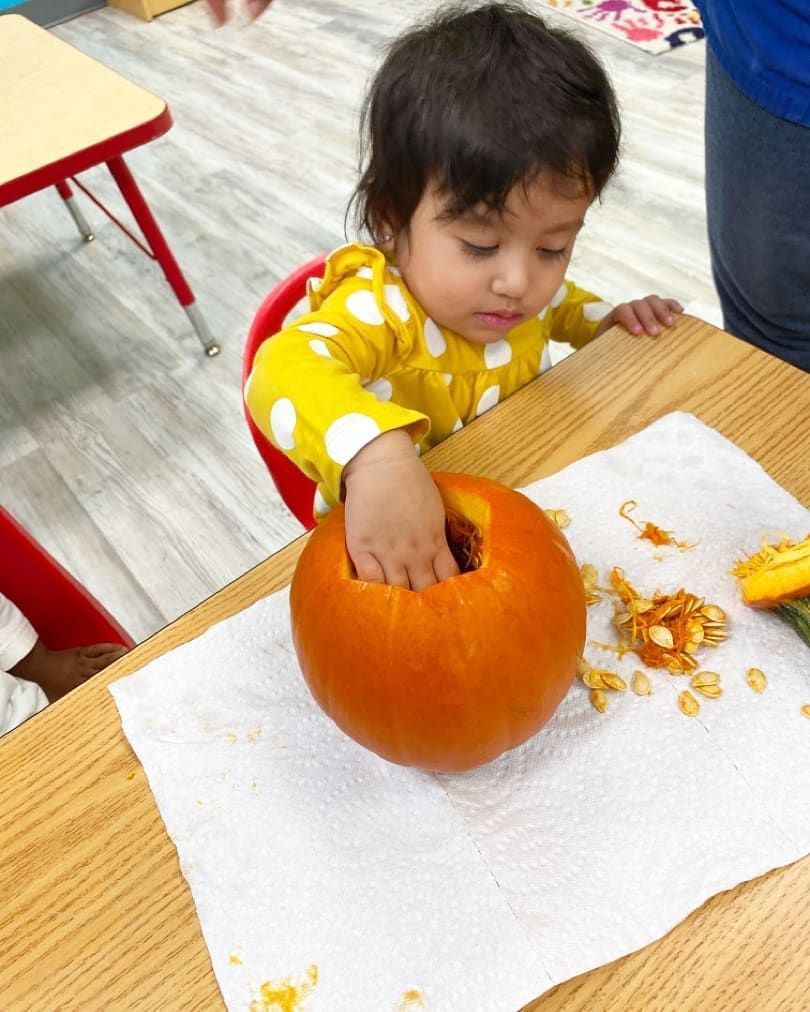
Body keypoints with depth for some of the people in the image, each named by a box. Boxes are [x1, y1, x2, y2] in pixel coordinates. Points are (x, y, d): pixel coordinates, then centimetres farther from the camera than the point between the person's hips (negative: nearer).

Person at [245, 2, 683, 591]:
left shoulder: (527, 287, -8)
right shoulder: (379, 307, -31)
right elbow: (282, 371, -52)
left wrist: (608, 320, 0)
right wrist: (376, 457, -69)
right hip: (394, 542, -5)